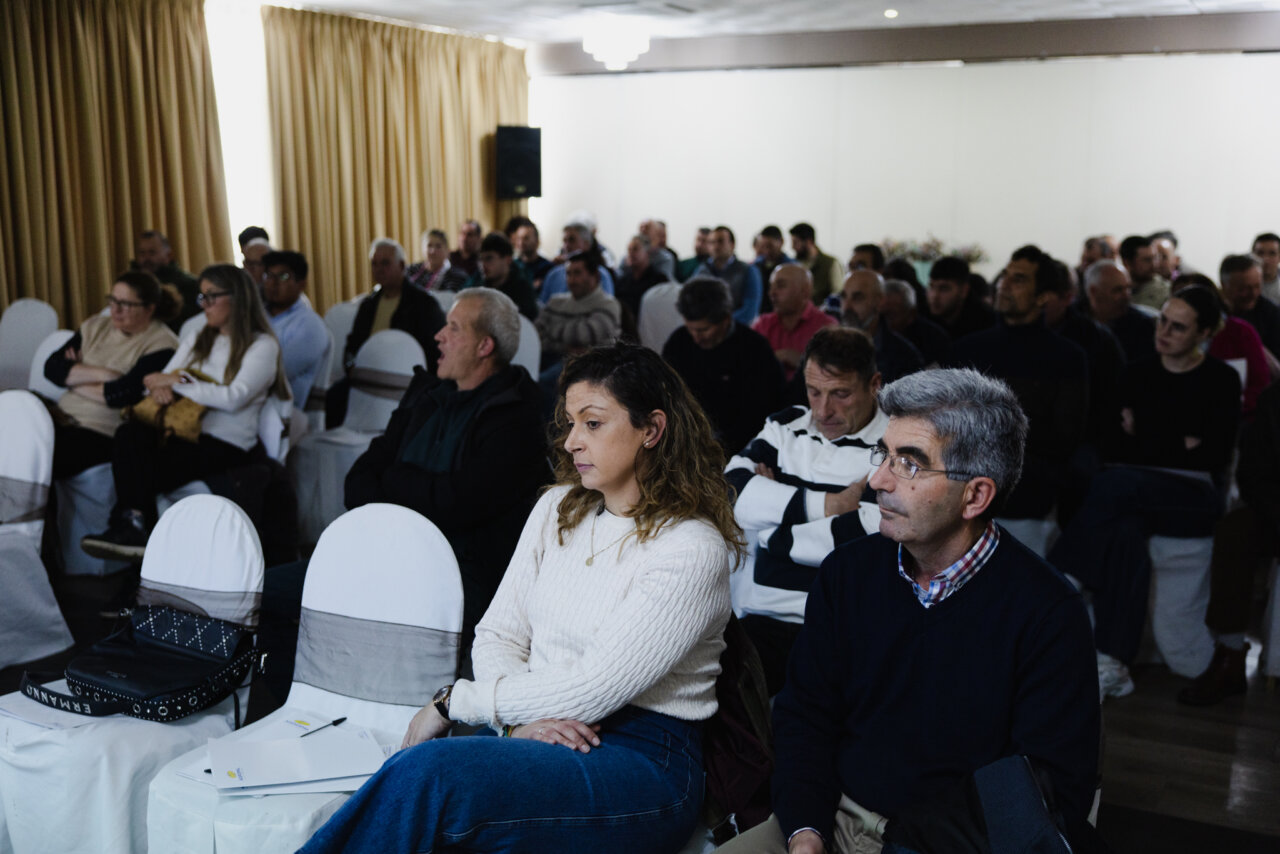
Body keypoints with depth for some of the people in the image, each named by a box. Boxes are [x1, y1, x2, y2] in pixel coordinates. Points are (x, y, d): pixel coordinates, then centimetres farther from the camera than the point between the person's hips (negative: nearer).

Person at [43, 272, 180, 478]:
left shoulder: (162, 345, -6)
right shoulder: (96, 327, 14)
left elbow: (123, 393, -17)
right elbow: (52, 367, 5)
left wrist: (76, 379, -1)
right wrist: (101, 374, -9)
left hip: (104, 432, -6)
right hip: (62, 417, 6)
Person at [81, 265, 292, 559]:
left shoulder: (262, 346, 2)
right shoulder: (196, 340, 25)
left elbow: (234, 398, -14)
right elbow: (159, 381, 17)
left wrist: (177, 383, -8)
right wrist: (160, 389, -9)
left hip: (227, 444, -6)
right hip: (181, 432, 6)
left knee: (141, 472, -30)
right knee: (130, 432, -30)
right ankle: (132, 524, -36)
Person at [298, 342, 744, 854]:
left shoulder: (692, 548, -12)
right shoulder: (557, 508, 11)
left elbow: (594, 689, -16)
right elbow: (498, 635, 9)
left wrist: (456, 700, -9)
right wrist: (520, 718, -12)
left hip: (644, 760, -5)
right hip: (537, 729, 6)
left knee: (424, 773, -29)